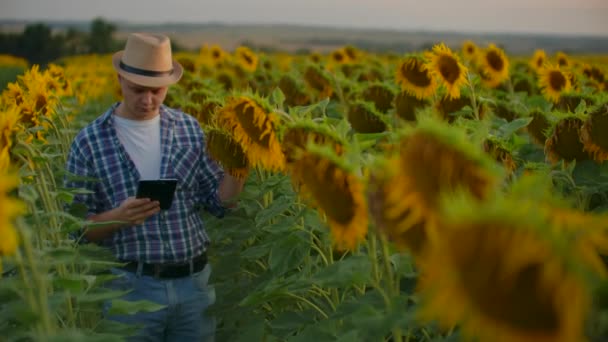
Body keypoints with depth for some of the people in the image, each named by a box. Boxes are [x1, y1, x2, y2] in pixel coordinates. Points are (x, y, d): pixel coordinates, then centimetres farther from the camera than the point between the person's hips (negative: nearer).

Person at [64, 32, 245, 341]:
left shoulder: (190, 129, 4)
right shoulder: (89, 141, -4)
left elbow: (218, 203, 6)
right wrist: (117, 217, -21)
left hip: (193, 280, 3)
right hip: (132, 285, -3)